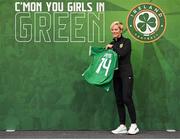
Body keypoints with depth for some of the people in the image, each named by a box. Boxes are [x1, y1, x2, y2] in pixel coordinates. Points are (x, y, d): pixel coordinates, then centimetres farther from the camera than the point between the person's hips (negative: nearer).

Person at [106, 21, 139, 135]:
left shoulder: (126, 41, -1)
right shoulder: (112, 44, 15)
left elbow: (122, 53, -19)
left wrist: (112, 47, -7)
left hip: (126, 74, -6)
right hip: (116, 75, 6)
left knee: (127, 98, -13)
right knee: (119, 100, 5)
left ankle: (134, 125, -4)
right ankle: (122, 126, 9)